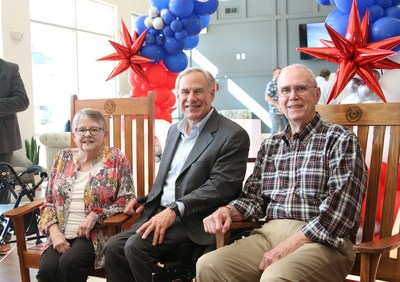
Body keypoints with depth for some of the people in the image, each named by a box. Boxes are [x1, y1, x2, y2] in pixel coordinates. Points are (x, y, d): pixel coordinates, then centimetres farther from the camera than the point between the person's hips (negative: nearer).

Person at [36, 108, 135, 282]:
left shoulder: (117, 159, 0)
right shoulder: (62, 158, 11)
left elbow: (127, 200, -4)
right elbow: (48, 202, 11)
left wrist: (95, 216, -15)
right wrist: (55, 232, -6)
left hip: (96, 234, -3)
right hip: (61, 235, 3)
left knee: (69, 264, -29)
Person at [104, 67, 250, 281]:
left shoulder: (233, 135, -9)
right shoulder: (174, 130, 17)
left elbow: (221, 186, -17)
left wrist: (175, 210, -23)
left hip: (194, 222, -7)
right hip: (160, 214, 7)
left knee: (136, 246, -24)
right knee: (114, 247, -11)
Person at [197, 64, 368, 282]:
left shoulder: (340, 140, 2)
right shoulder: (269, 146, 20)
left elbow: (342, 204, -10)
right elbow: (254, 196, 20)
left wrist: (294, 243, -17)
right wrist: (228, 211, -3)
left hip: (323, 241, -5)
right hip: (270, 234, 5)